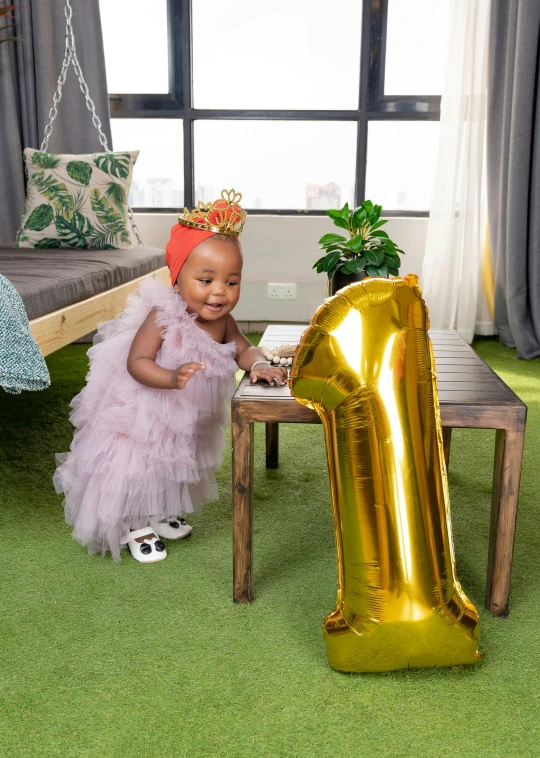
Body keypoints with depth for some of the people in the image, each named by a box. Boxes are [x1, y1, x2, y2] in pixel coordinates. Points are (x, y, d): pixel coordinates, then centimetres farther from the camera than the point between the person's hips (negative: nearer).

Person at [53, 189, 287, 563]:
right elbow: (136, 361, -32)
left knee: (173, 466, 24)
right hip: (141, 412, -7)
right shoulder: (164, 317, -31)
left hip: (186, 418, 7)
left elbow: (243, 349, -1)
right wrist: (172, 378, -49)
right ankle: (136, 528, 28)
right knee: (138, 465, 5)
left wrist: (259, 365, -24)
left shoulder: (223, 321, -12)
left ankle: (161, 515, 48)